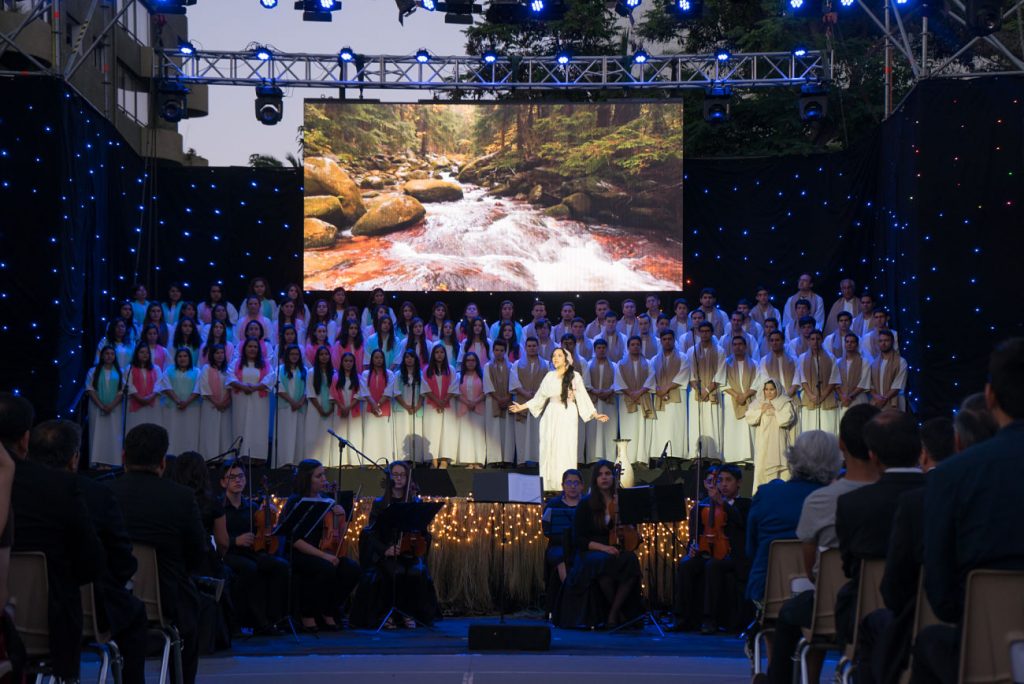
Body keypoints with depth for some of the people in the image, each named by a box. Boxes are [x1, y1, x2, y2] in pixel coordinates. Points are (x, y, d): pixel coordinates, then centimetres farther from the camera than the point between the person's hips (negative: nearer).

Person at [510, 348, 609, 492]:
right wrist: (522, 407, 14)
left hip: (567, 417, -4)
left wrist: (595, 414, -10)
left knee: (565, 451, -8)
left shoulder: (574, 376, -1)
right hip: (551, 416, 4)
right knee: (549, 450, 0)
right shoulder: (549, 376, 9)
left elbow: (583, 398, -2)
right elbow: (539, 397, 15)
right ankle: (549, 487, 2)